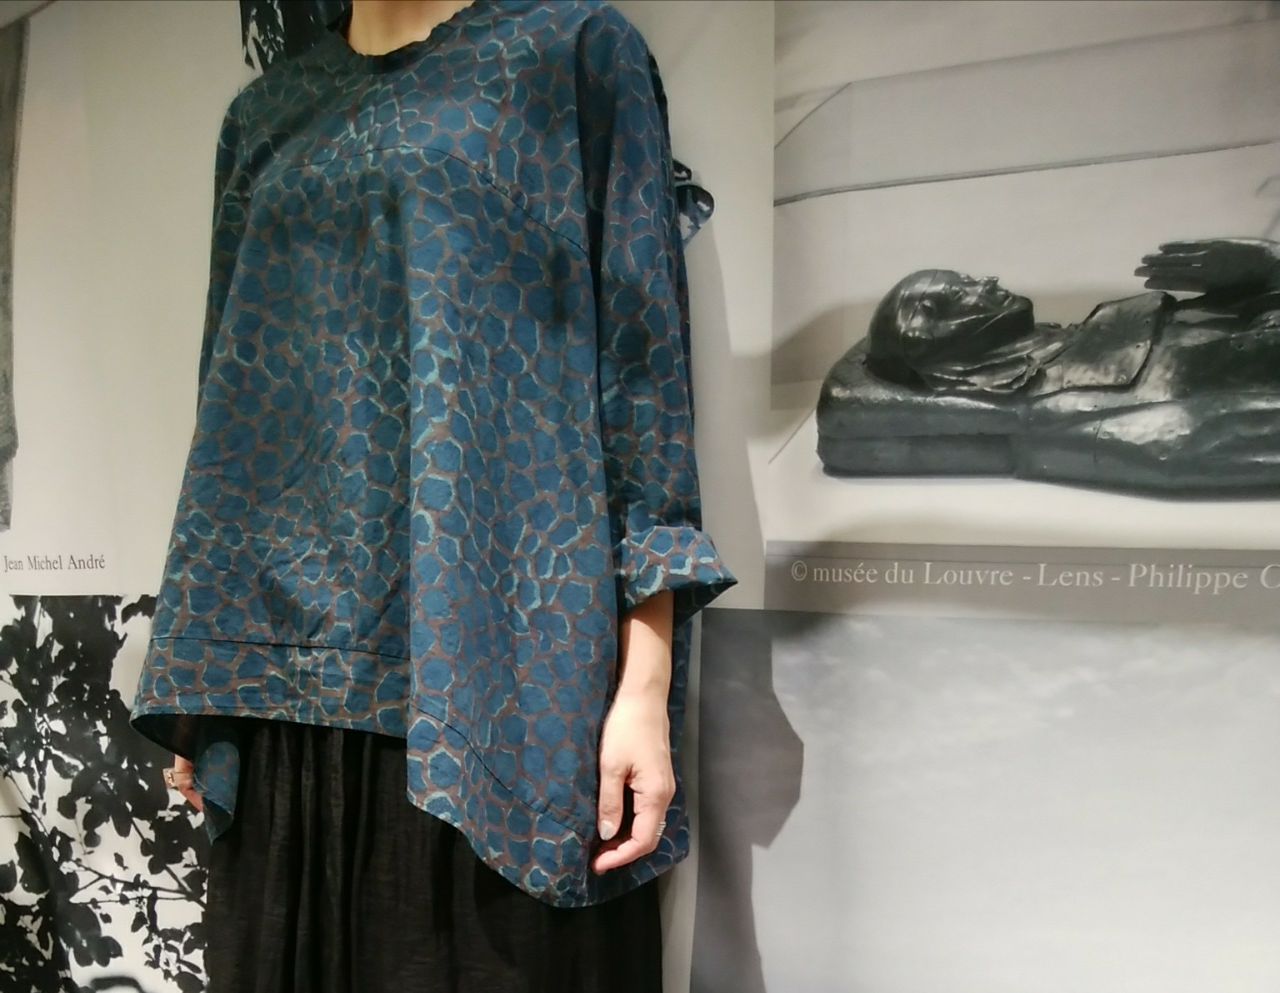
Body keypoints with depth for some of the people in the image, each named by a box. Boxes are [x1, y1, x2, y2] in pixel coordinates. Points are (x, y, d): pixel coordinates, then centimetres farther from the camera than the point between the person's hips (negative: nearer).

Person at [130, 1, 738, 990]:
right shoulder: (265, 112, 18)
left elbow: (644, 369, -4)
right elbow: (236, 394, 16)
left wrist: (645, 684, -12)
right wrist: (206, 686, 11)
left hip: (491, 657, -4)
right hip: (288, 665, 5)